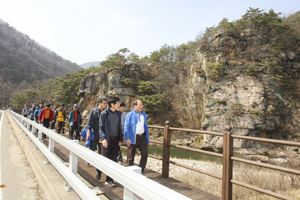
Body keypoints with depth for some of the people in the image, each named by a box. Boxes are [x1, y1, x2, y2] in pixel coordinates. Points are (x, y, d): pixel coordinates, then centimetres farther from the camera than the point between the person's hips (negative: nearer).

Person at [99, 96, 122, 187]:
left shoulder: (118, 114, 9)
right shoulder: (104, 113, -5)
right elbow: (101, 127, -6)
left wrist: (120, 139, 10)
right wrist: (103, 138, -18)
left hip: (115, 139, 5)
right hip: (107, 139, -4)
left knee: (113, 160, 6)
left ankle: (109, 180, 16)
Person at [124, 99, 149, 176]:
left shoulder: (144, 115, 11)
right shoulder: (130, 115, -5)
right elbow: (126, 127, -8)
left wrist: (147, 138, 12)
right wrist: (127, 138, -17)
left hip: (142, 137, 4)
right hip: (133, 138, -4)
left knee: (145, 154, 0)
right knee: (131, 156, 7)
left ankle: (141, 171, 18)